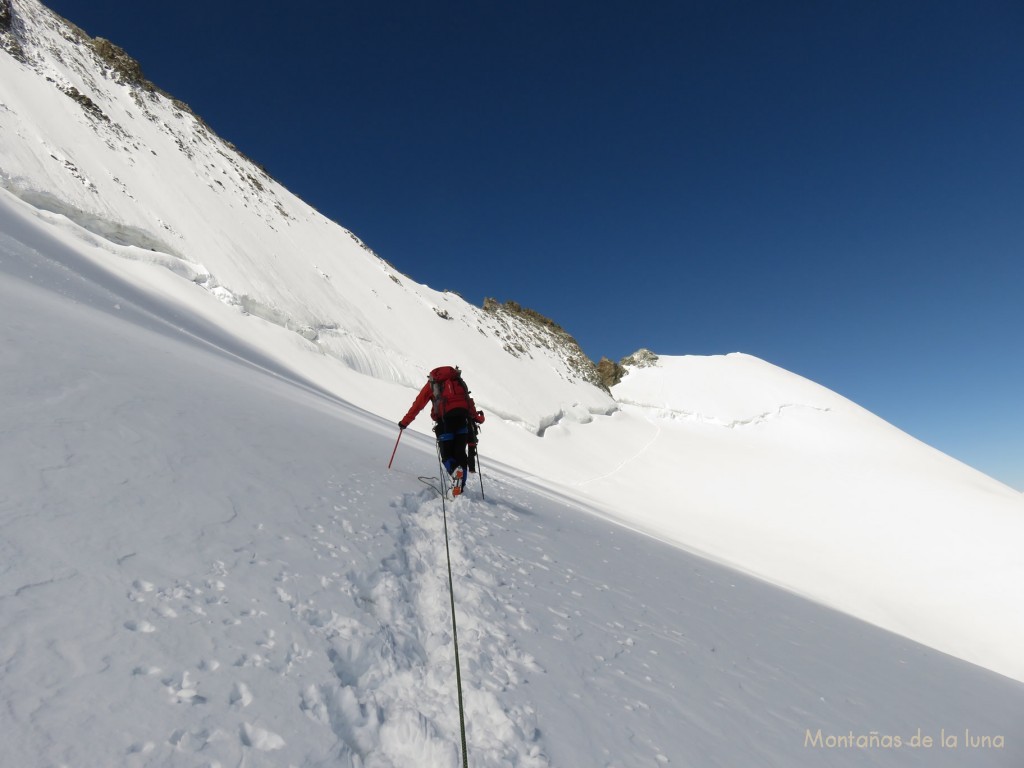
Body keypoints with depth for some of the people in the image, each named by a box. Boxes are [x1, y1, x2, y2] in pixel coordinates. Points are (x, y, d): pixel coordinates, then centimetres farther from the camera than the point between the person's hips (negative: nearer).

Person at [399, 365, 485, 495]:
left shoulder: (432, 383, 23)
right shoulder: (458, 380, 30)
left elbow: (418, 404, 21)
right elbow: (469, 402, 21)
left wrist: (405, 422, 29)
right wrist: (476, 417, 28)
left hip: (446, 417, -3)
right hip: (464, 415, 3)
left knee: (447, 454, 4)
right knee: (460, 452, 10)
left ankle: (455, 470, -29)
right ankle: (461, 486, 1)